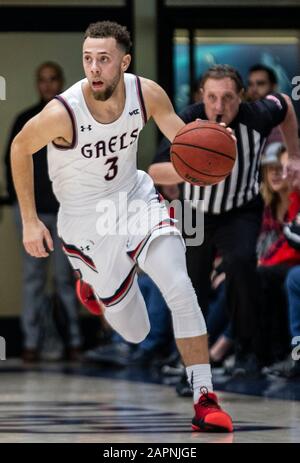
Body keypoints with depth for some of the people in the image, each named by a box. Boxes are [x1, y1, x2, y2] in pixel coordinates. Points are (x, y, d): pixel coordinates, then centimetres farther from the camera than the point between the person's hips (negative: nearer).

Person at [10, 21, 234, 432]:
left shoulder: (147, 94, -17)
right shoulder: (62, 113, -27)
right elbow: (20, 148, -8)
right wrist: (30, 221, -7)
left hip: (135, 197, 3)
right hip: (86, 220, -3)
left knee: (180, 289, -19)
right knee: (135, 333, 6)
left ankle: (204, 400, -13)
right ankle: (91, 280, 42)